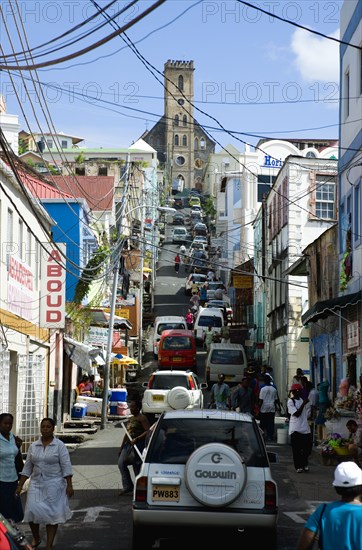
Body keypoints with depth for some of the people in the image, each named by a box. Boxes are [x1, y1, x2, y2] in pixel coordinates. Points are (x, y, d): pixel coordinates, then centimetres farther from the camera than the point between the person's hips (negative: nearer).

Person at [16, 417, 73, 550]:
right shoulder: (33, 446, 6)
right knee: (32, 511, -8)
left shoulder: (59, 445, -5)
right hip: (36, 484, 3)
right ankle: (36, 538, 17)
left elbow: (66, 466, -8)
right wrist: (20, 485, 6)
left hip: (54, 484, -3)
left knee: (52, 514, 0)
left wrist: (69, 485, -13)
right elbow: (27, 467, 9)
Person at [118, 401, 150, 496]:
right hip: (128, 444, 9)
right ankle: (127, 487, 3)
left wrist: (136, 439, -23)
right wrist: (121, 446, 18)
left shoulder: (142, 418, -7)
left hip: (138, 444, -9)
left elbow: (148, 431, -17)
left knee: (136, 466, -5)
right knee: (121, 463, -1)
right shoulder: (131, 419, 20)